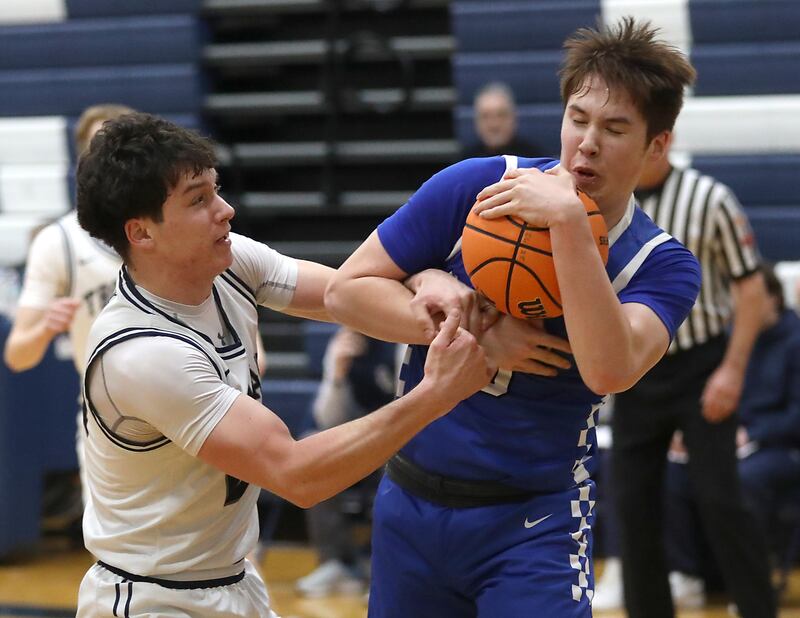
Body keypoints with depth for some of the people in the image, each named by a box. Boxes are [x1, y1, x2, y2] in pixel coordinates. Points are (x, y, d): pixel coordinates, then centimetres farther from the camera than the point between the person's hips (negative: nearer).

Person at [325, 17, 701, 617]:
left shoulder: (663, 264, -9)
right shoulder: (472, 187, -7)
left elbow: (609, 370, -30)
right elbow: (346, 289, -5)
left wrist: (568, 220, -33)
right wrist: (473, 334, -17)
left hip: (534, 523, -2)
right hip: (409, 501, 2)